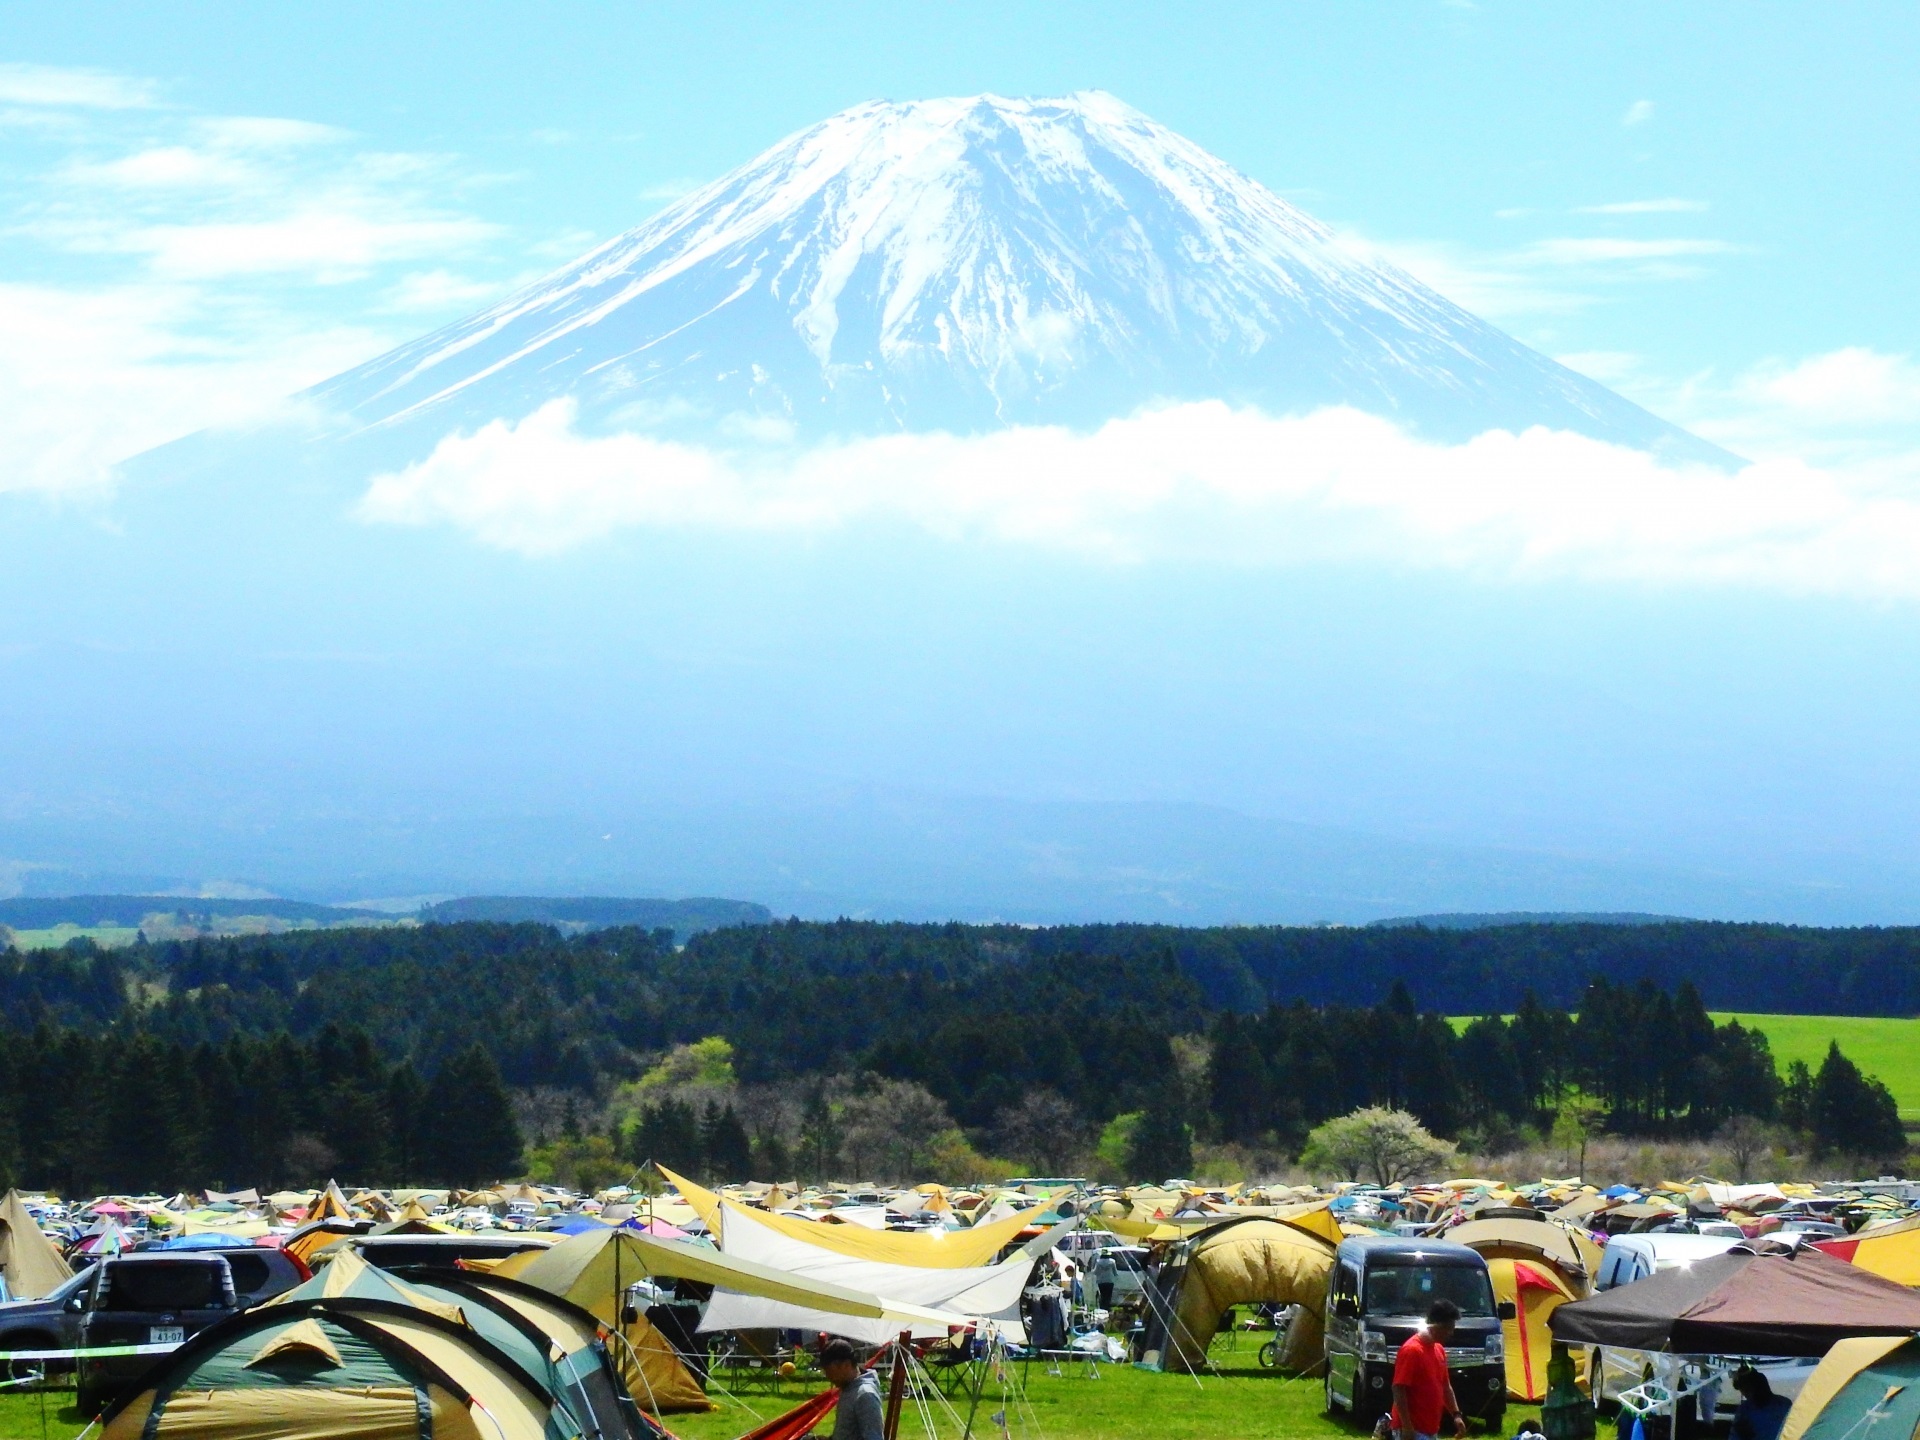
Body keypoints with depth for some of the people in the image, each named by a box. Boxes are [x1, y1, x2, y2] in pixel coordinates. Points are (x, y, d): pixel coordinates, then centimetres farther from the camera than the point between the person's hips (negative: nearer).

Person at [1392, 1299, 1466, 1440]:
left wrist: (1456, 1414, 12)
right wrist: (1406, 1426, -23)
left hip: (1429, 1428, 10)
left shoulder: (1439, 1350, 13)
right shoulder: (1411, 1350, -17)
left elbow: (1445, 1386, 22)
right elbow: (1398, 1389, -20)